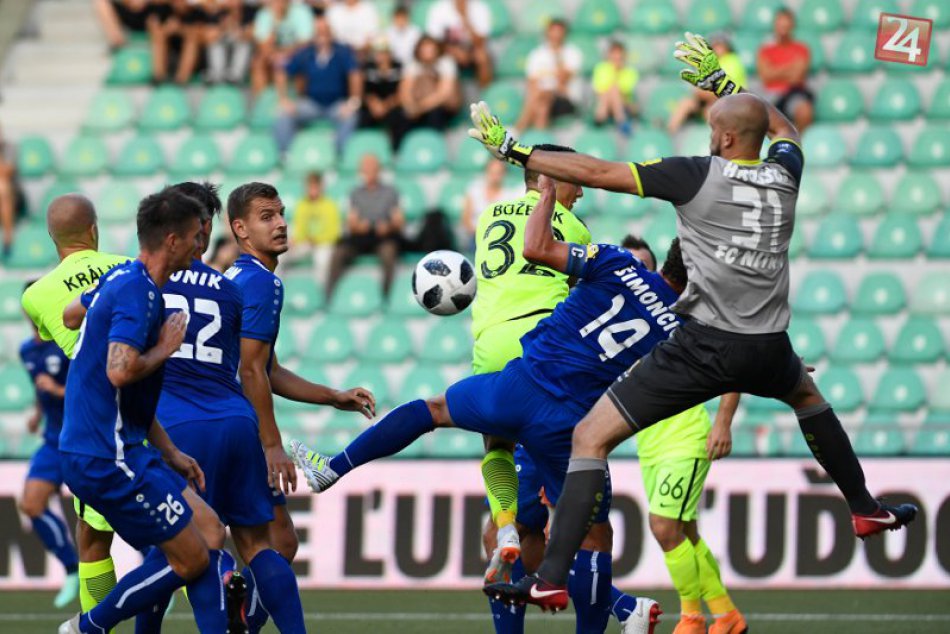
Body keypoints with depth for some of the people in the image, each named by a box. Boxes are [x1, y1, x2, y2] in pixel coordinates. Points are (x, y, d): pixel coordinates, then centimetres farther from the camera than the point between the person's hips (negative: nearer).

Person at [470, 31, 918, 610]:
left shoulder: (698, 175, -6)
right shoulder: (785, 174, 7)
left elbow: (596, 172, -7)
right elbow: (781, 127, 33)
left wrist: (515, 152, 2)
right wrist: (721, 83, 37)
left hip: (706, 345, -5)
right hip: (769, 348, 5)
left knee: (592, 436, -1)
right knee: (807, 394, 42)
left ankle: (552, 579, -12)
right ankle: (866, 509, 48)